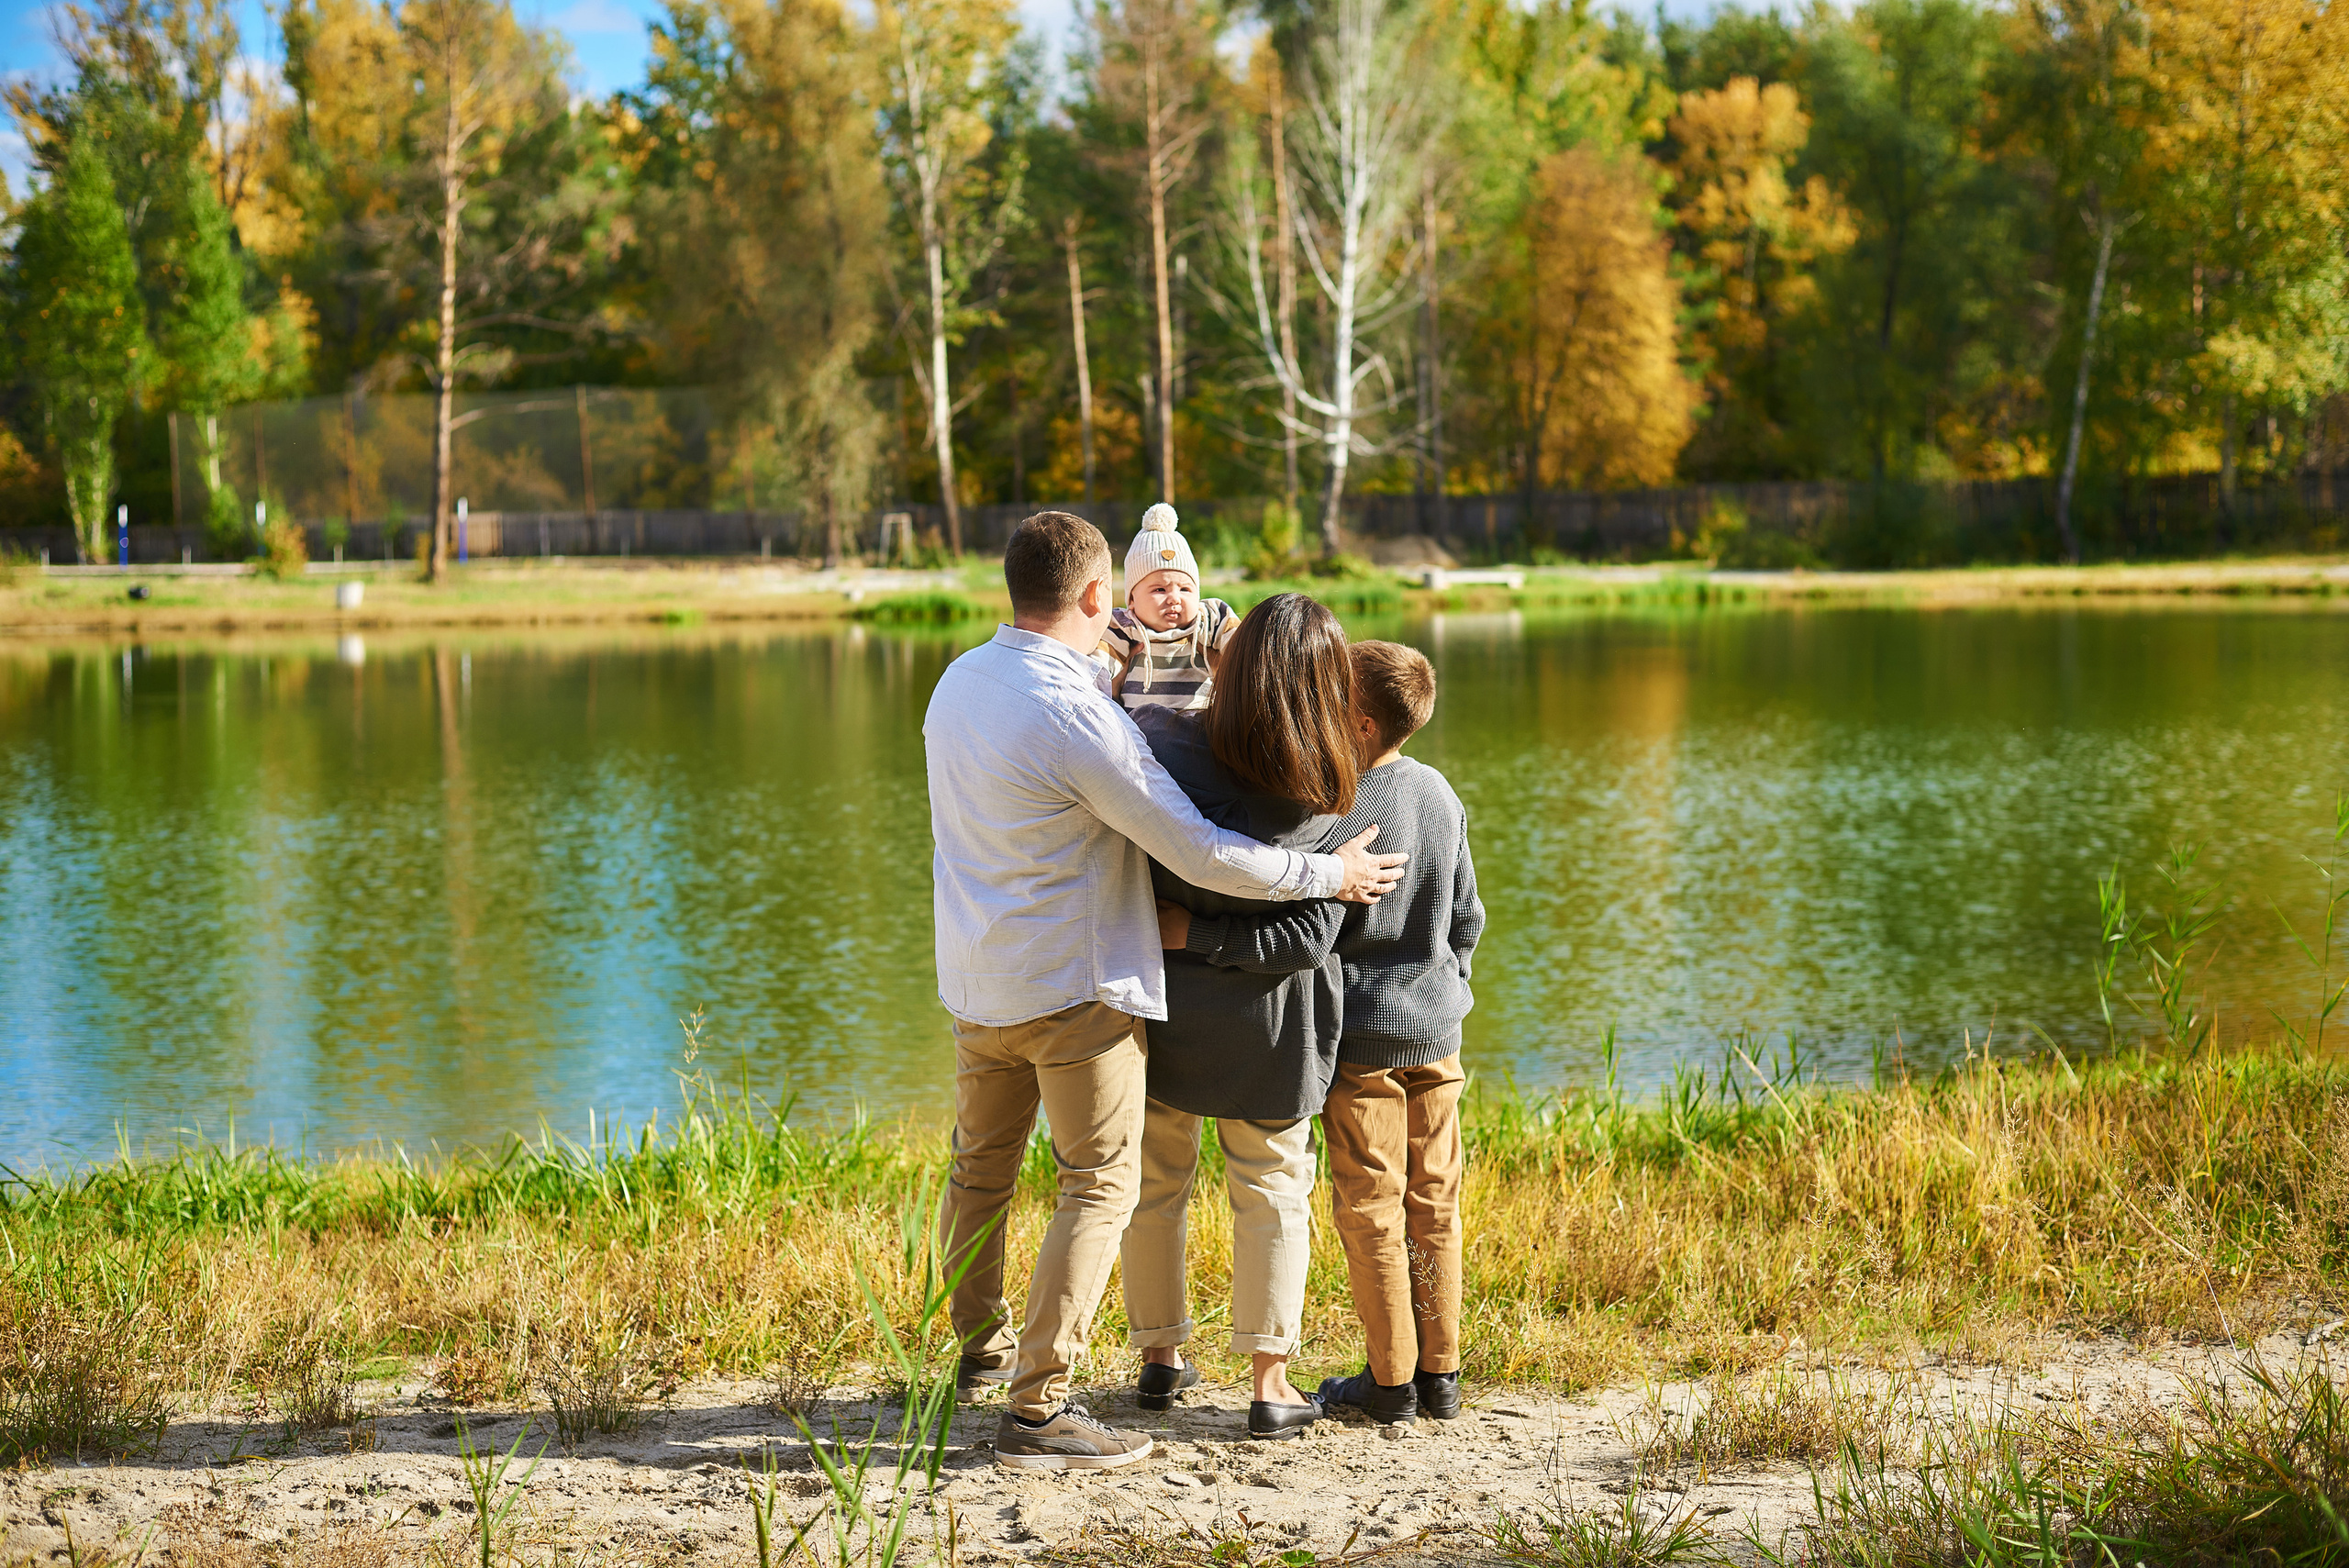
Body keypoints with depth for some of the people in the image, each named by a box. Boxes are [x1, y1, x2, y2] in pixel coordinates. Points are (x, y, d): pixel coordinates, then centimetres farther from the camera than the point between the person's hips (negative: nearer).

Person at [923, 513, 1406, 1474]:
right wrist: (1328, 874, -9)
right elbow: (1198, 852, -21)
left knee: (981, 1166, 22)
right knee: (1099, 1187, -1)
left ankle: (978, 1348, 40)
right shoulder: (1079, 718, -23)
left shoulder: (958, 682, 2)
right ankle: (1036, 1409, -5)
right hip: (1074, 986, -8)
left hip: (973, 978, 8)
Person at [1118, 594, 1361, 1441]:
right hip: (1264, 1022, -1)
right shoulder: (1325, 804, -19)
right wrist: (1201, 935, -14)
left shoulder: (1159, 741, -22)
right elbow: (1308, 941, -18)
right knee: (1271, 1189, 14)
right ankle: (1271, 1386, 16)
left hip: (1160, 999, 1)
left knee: (1154, 1180, 20)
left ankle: (1160, 1358, 31)